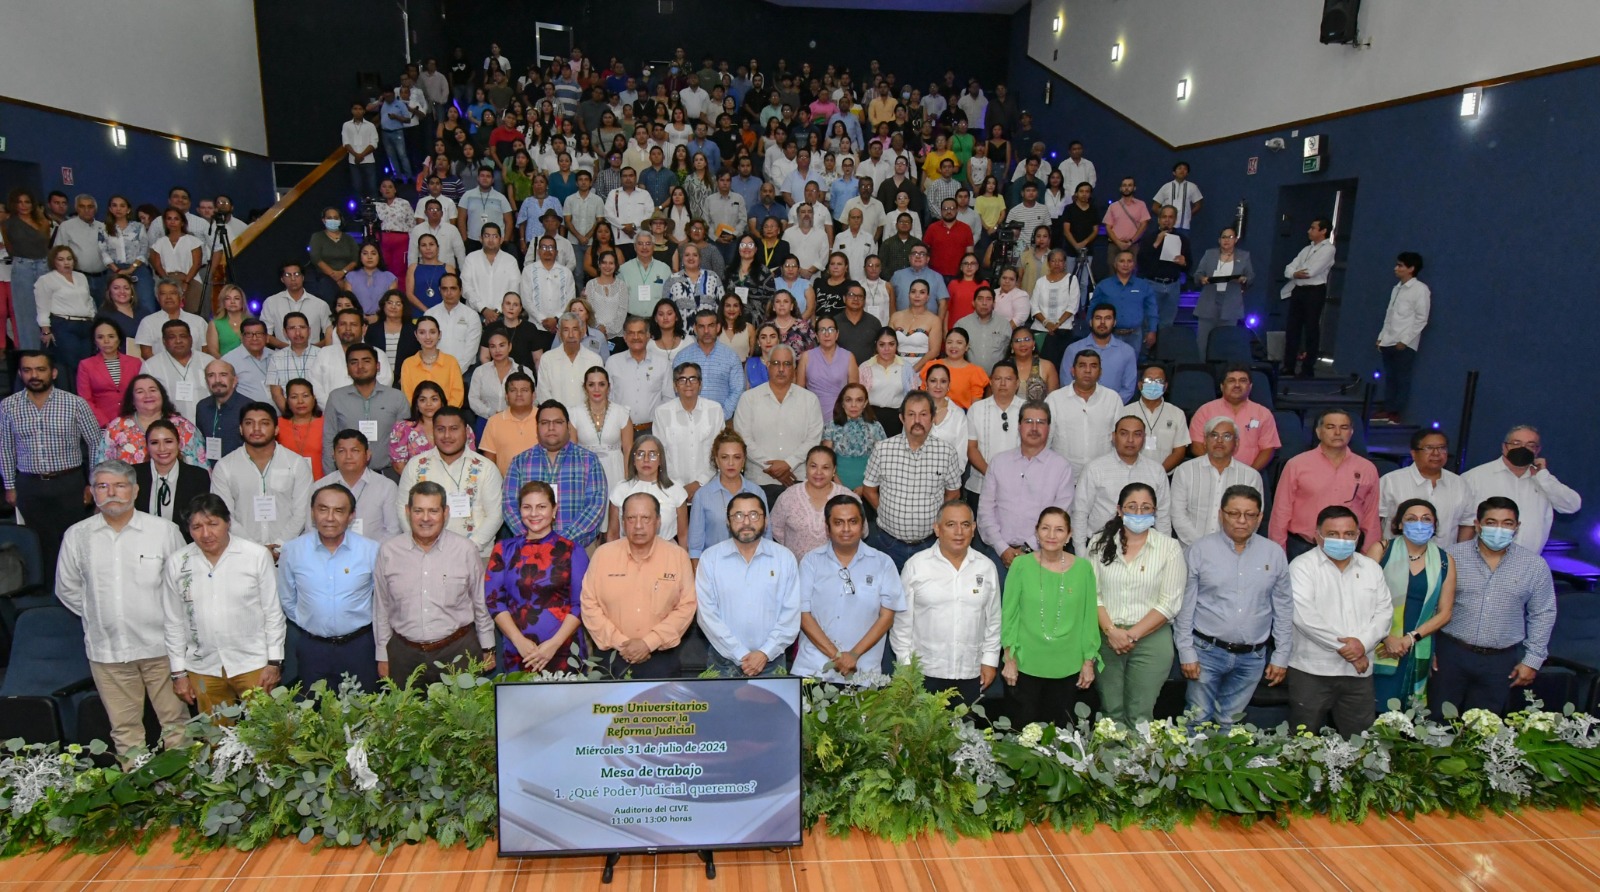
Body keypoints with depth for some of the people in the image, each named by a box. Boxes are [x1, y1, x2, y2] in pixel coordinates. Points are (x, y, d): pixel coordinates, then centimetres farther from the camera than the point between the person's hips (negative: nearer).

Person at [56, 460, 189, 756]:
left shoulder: (164, 530, -4)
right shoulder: (77, 536, 3)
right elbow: (67, 588, 15)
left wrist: (166, 619, 3)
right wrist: (98, 615, 11)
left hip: (159, 645, -2)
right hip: (106, 649, 2)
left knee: (175, 720, 5)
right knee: (124, 726, 11)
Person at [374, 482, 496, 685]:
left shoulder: (466, 550, -4)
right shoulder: (388, 551, 0)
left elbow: (481, 603, 4)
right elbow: (381, 608, 8)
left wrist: (487, 649, 8)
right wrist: (382, 656, 11)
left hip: (458, 651, -1)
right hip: (404, 653, 1)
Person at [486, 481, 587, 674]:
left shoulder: (572, 552, 2)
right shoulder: (504, 550, 8)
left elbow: (581, 604, -2)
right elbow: (494, 600, 2)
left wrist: (554, 643, -13)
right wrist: (519, 640, -9)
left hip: (563, 652, -1)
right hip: (516, 653, 1)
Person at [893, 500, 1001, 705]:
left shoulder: (986, 567, 5)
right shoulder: (915, 565, -4)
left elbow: (993, 620, 10)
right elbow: (902, 620, -1)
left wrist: (990, 660, 8)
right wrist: (906, 663, -2)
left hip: (971, 673, 2)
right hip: (925, 672, -2)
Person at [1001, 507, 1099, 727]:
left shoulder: (1083, 568, -1)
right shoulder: (1021, 565, -6)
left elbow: (1089, 617, 4)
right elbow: (1009, 615, -2)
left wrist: (1089, 661, 4)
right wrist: (1009, 659, -4)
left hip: (1068, 668, 1)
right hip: (1025, 666, -1)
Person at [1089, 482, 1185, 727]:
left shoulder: (1169, 547, -1)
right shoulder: (1100, 542, 4)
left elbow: (1169, 603, -4)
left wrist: (1133, 635, -11)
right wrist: (1111, 631, -13)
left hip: (1151, 640, -1)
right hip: (1105, 638, 1)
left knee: (1139, 716, 0)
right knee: (1111, 712, 9)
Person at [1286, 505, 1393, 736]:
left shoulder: (1371, 568, 13)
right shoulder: (1302, 566, -5)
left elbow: (1384, 611, 6)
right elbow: (1304, 616, -15)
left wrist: (1363, 643, -11)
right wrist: (1344, 647, -13)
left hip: (1359, 672, 5)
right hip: (1312, 670, -4)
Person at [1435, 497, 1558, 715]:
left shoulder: (1535, 565, 1)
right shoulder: (1453, 556, -4)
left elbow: (1542, 614, 8)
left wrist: (1533, 660, 5)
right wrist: (1428, 649, -1)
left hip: (1501, 661, 1)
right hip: (1451, 654, -1)